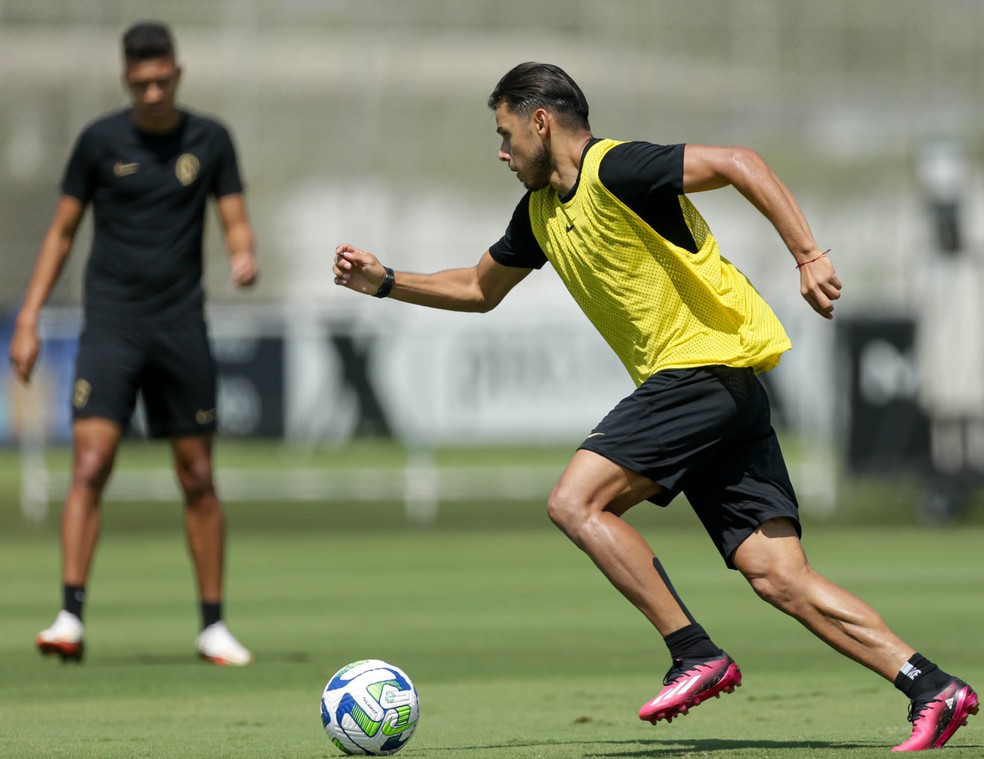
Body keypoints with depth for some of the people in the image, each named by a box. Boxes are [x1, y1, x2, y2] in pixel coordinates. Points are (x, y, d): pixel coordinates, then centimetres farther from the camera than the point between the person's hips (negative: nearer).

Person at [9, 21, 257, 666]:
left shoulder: (210, 140, 5)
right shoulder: (100, 141, 1)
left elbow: (235, 222, 6)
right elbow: (62, 232, 7)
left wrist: (244, 256, -19)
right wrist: (28, 320, 1)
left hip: (182, 326, 2)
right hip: (110, 327, -2)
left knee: (198, 477, 5)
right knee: (90, 467, -15)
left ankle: (213, 626, 14)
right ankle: (71, 618, -18)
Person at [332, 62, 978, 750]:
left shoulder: (614, 170, -10)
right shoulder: (541, 212, 18)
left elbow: (737, 164, -19)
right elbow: (479, 290, 34)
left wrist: (809, 255, -26)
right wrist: (383, 281, 26)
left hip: (706, 366, -9)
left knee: (575, 501, -13)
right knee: (778, 576, -2)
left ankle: (697, 655, -11)